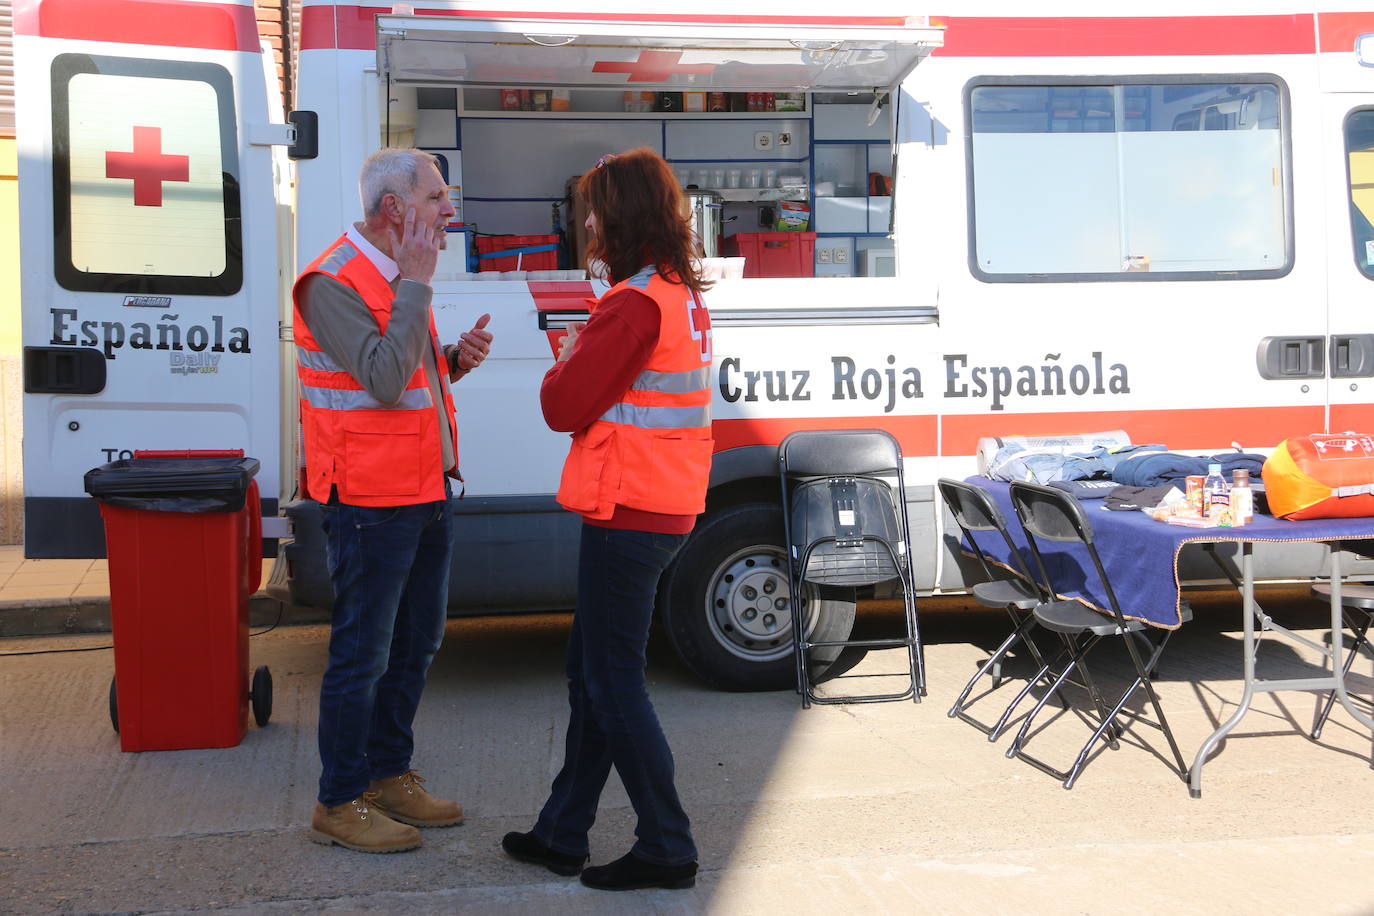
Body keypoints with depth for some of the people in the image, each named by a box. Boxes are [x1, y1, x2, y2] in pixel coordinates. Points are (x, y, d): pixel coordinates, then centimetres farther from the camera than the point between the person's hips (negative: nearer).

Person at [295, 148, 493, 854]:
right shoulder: (332, 283, -16)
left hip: (425, 494, 10)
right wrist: (417, 284, -22)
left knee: (415, 644, 17)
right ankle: (339, 804, 13)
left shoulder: (398, 277, 14)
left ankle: (388, 775, 32)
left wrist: (456, 359, 3)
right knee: (362, 655, 0)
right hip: (372, 503, -9)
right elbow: (382, 381, -26)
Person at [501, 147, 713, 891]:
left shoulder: (635, 304, -18)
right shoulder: (685, 298, 12)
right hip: (667, 508, 10)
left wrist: (565, 357, 4)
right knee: (590, 672, 17)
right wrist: (585, 352, 6)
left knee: (613, 682, 0)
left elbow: (563, 407, -14)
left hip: (626, 515, -10)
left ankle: (666, 849, 10)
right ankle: (562, 833, 28)